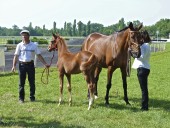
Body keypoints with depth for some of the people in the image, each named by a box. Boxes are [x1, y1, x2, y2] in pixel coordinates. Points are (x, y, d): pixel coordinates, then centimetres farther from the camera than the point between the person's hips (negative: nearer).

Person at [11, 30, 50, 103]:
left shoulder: (33, 45, 2)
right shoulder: (19, 45, 1)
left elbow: (39, 55, 3)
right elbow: (16, 56, 0)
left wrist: (45, 64, -2)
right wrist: (14, 66, -10)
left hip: (30, 64, 1)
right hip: (22, 65, 0)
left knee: (32, 82, 6)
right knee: (21, 82, 5)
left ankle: (32, 97, 18)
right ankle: (21, 98, 14)